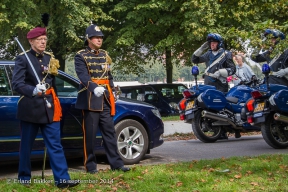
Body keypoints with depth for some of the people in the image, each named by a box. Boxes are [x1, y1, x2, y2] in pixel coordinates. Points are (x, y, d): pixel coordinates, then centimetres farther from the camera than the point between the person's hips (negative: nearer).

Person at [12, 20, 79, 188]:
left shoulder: (50, 58, 13)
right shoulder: (23, 58, -6)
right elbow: (17, 83, -18)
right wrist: (33, 90, -36)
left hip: (49, 107, 5)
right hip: (30, 107, -4)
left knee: (55, 144, -2)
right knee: (26, 145, 6)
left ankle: (62, 178, -4)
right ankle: (24, 178, 20)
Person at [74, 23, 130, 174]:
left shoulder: (104, 54, 16)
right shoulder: (81, 56, -4)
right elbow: (83, 75, -20)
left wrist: (112, 93, 13)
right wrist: (94, 88, -36)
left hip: (105, 99, 6)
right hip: (90, 98, -6)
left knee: (109, 130, 5)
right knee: (90, 133, -2)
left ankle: (116, 163, 8)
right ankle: (90, 165, 7)